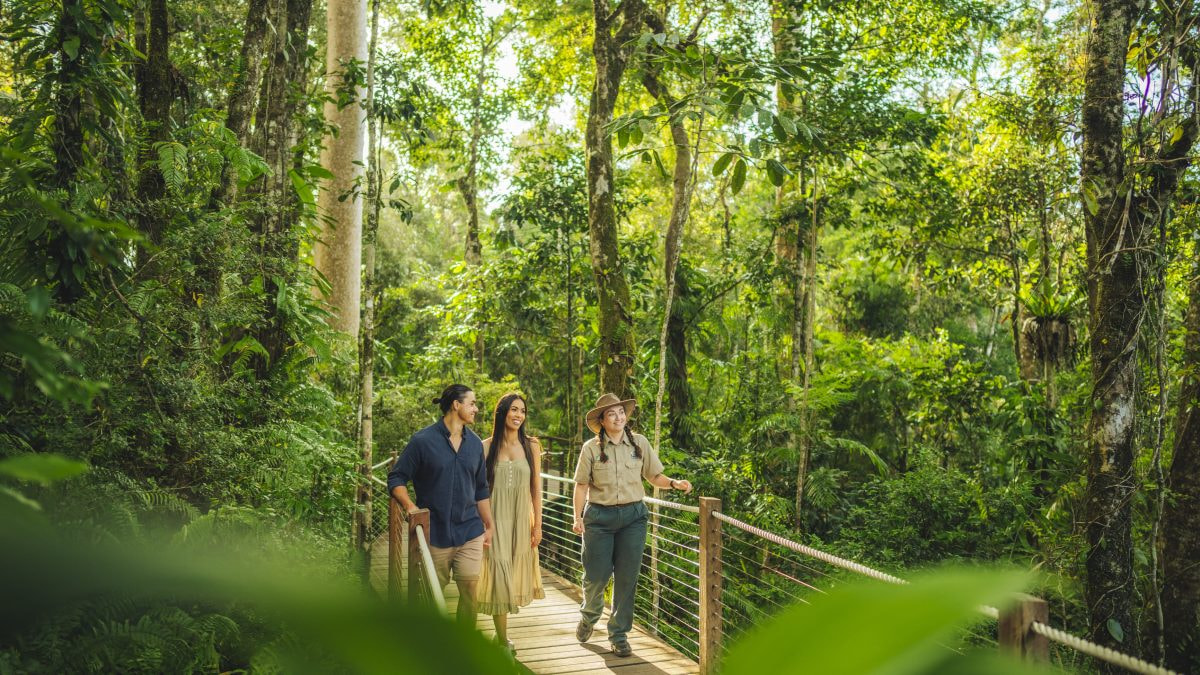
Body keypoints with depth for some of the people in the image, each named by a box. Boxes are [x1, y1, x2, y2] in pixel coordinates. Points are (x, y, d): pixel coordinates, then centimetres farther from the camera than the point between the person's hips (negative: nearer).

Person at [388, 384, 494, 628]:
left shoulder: (475, 443, 8)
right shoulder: (422, 440, -6)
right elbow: (396, 478, -4)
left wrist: (489, 526, 14)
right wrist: (410, 506, -20)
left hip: (470, 532, 3)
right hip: (434, 532, -3)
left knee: (470, 589, -2)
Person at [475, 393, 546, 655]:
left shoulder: (531, 446, 3)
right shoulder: (486, 447, -3)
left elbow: (536, 488, 5)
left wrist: (537, 525, 3)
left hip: (521, 521, 2)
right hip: (495, 520, -2)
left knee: (514, 574, 11)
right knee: (498, 575, -2)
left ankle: (501, 631, 29)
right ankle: (502, 640, 7)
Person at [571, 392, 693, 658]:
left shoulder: (640, 443, 4)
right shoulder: (591, 448, -2)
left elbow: (654, 476, 8)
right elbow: (581, 485, -1)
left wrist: (674, 484, -10)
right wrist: (578, 517, -9)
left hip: (633, 516, 2)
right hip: (599, 516, -2)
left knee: (627, 577, 4)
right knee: (596, 575, 3)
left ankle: (619, 634, 19)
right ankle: (588, 617, 35)